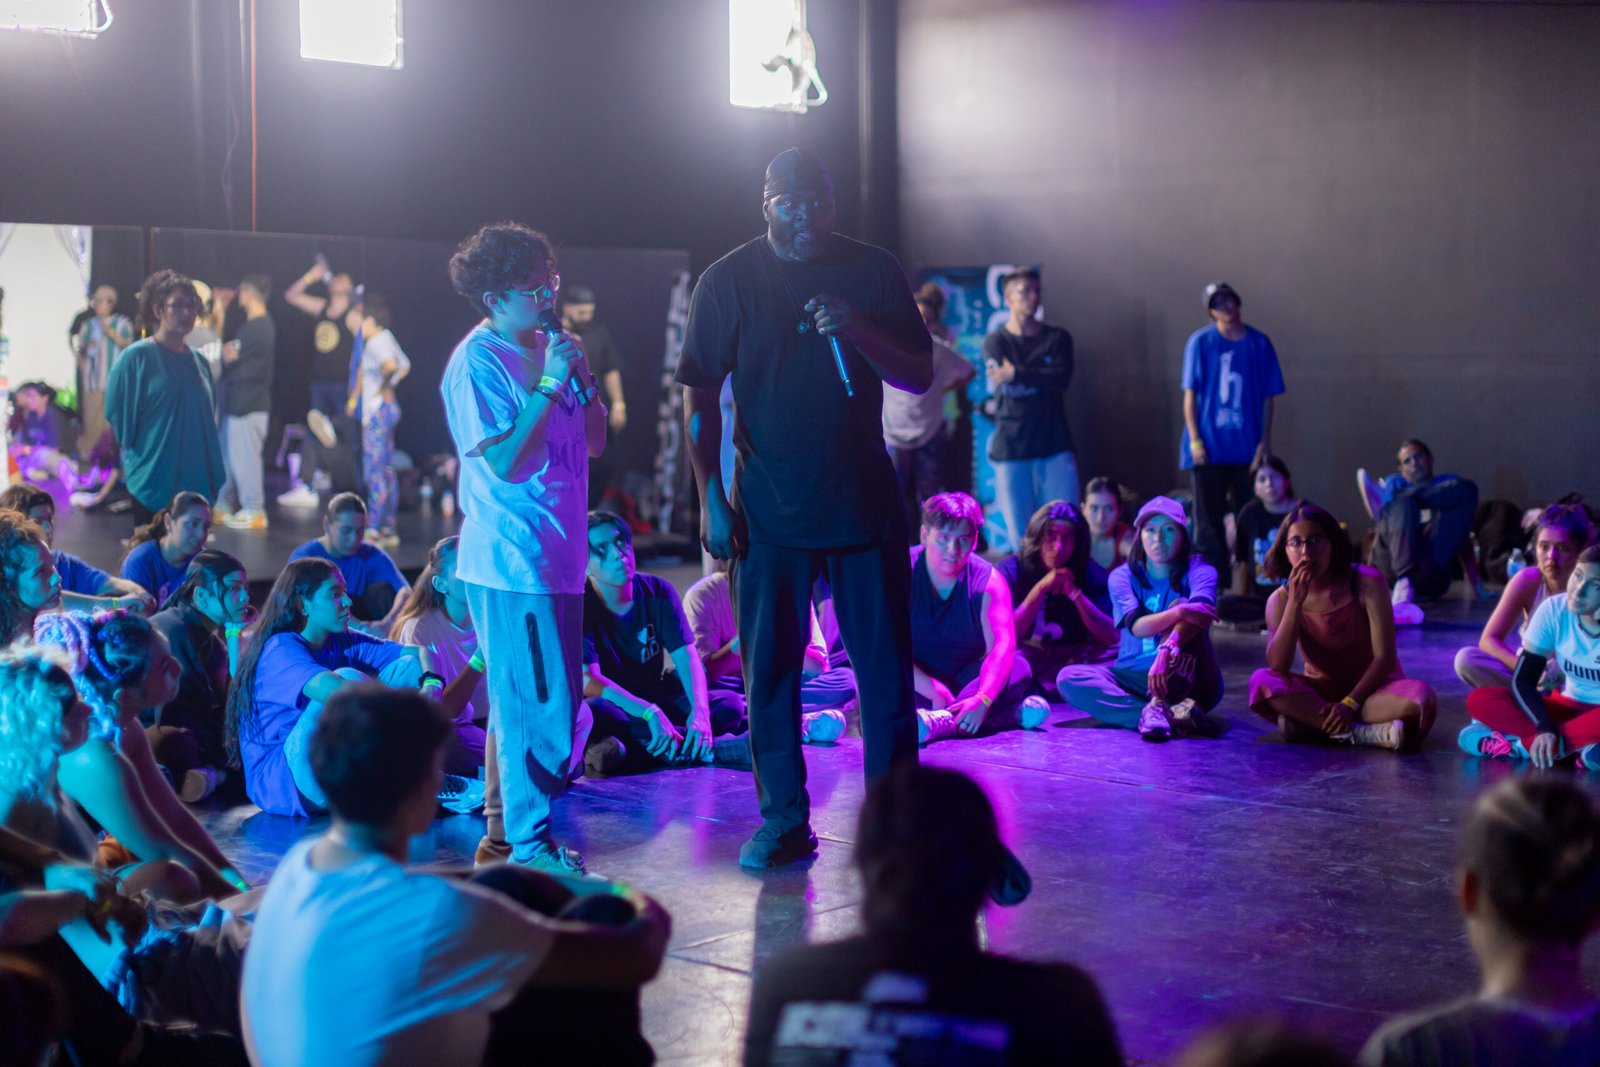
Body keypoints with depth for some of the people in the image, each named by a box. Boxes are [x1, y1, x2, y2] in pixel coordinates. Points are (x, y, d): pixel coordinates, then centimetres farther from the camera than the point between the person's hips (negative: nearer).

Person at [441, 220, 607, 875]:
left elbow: (594, 443, 12)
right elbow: (505, 463, -19)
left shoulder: (547, 349, 12)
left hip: (557, 554, 9)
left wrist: (582, 378, -3)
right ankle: (529, 849, 4)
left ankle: (505, 831, 26)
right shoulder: (478, 362, -12)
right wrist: (548, 386, -18)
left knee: (552, 701, 15)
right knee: (539, 708, -6)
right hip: (513, 559, -9)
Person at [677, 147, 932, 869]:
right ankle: (784, 822, 14)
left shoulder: (874, 271, 4)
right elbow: (699, 396, 3)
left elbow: (920, 377, 2)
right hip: (767, 511, 0)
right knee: (770, 672, 2)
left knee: (886, 667, 2)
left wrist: (856, 329, -16)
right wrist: (710, 497, -4)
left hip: (865, 505, 1)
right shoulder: (727, 281, 2)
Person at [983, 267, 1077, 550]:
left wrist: (1016, 374, -11)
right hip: (1011, 449, -1)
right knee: (1020, 534, -1)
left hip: (1055, 445, 1)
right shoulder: (995, 341, 5)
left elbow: (1063, 378, -8)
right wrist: (1043, 378, -10)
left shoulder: (1058, 338, 10)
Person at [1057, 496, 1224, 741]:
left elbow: (1202, 614, -26)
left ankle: (1159, 708, -42)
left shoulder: (1199, 571, -3)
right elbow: (1136, 625, -16)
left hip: (1187, 682, -2)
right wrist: (1178, 613, -38)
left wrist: (1167, 649, -46)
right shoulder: (1123, 576, 2)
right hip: (1136, 679, 3)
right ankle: (1174, 715, -39)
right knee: (1068, 677, -23)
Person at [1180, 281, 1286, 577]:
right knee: (1209, 519, 2)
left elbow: (1267, 396, 6)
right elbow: (1190, 393, -1)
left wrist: (1265, 440, -1)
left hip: (1247, 448, 2)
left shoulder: (1259, 343, 4)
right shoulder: (1201, 341, -1)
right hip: (1209, 447, -2)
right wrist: (1195, 439, -8)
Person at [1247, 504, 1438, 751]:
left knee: (1422, 697, -34)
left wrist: (1350, 704, -27)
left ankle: (1309, 722, -28)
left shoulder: (1367, 582, -14)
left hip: (1370, 688, -2)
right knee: (1263, 682, -27)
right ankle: (1368, 733, -33)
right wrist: (1295, 601, -27)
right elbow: (1278, 666, -21)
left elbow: (1385, 657, -16)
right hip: (1320, 690, 2)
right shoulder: (1281, 599, -7)